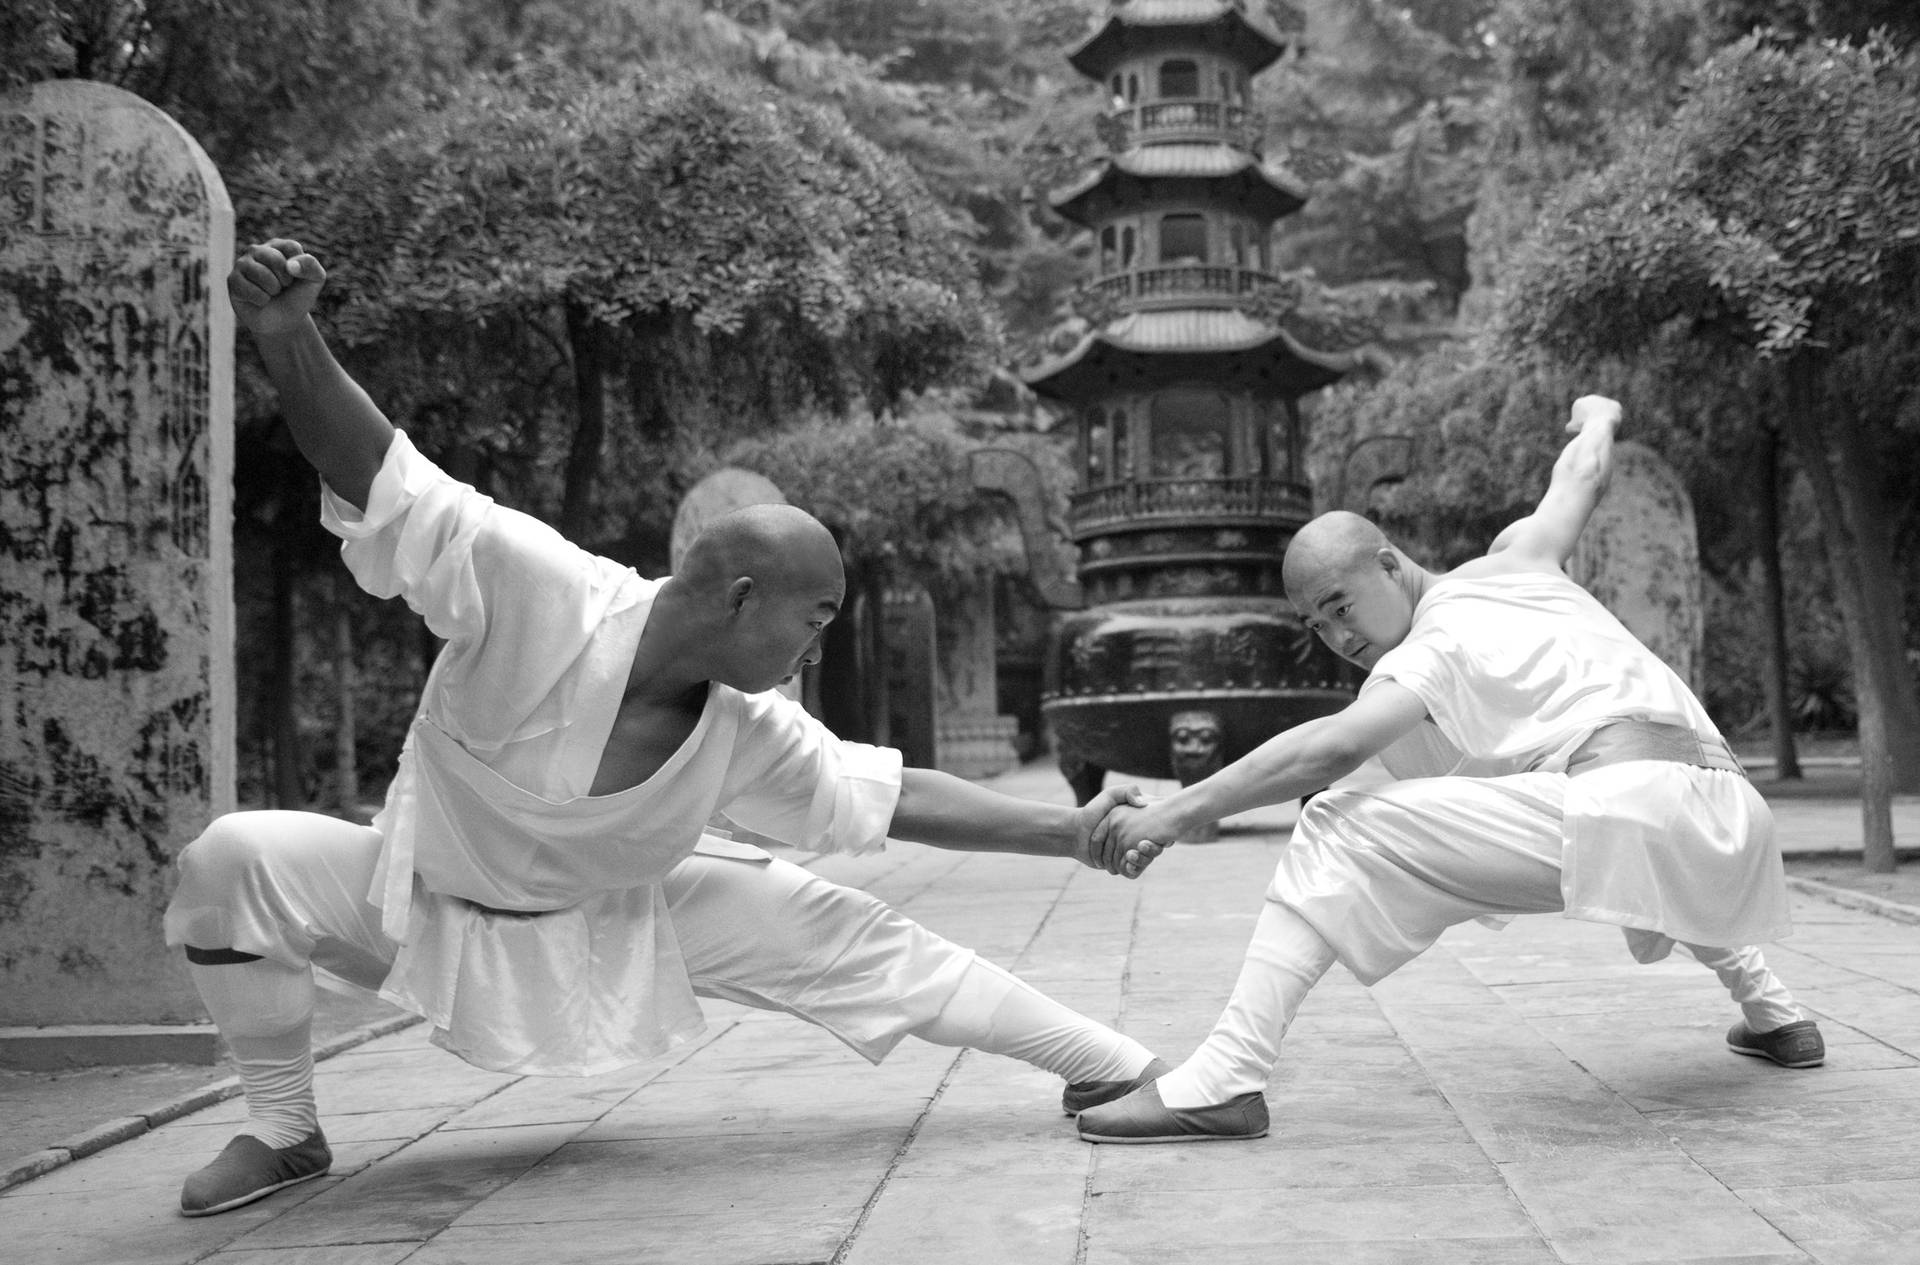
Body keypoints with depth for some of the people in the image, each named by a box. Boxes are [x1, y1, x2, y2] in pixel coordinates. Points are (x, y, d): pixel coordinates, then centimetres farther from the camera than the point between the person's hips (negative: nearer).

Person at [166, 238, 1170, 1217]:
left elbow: (895, 797, -6)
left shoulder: (746, 733, -19)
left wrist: (1070, 832, -8)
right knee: (235, 862, -31)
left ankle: (1123, 1068, 10)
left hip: (608, 918, 3)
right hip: (422, 903, -3)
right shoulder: (532, 590, -36)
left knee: (839, 937, -6)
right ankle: (283, 1132, -6)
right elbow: (378, 482, -42)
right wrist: (290, 340, -59)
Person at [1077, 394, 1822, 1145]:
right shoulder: (1514, 563, 24)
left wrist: (1177, 813, -14)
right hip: (1729, 825, 9)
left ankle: (1224, 1082, -19)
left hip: (1624, 804, -9)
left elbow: (1331, 748, -12)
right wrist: (1598, 415, 61)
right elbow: (1582, 472, 38)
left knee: (1338, 828, -8)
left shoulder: (1432, 649, 4)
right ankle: (1772, 1013, 45)